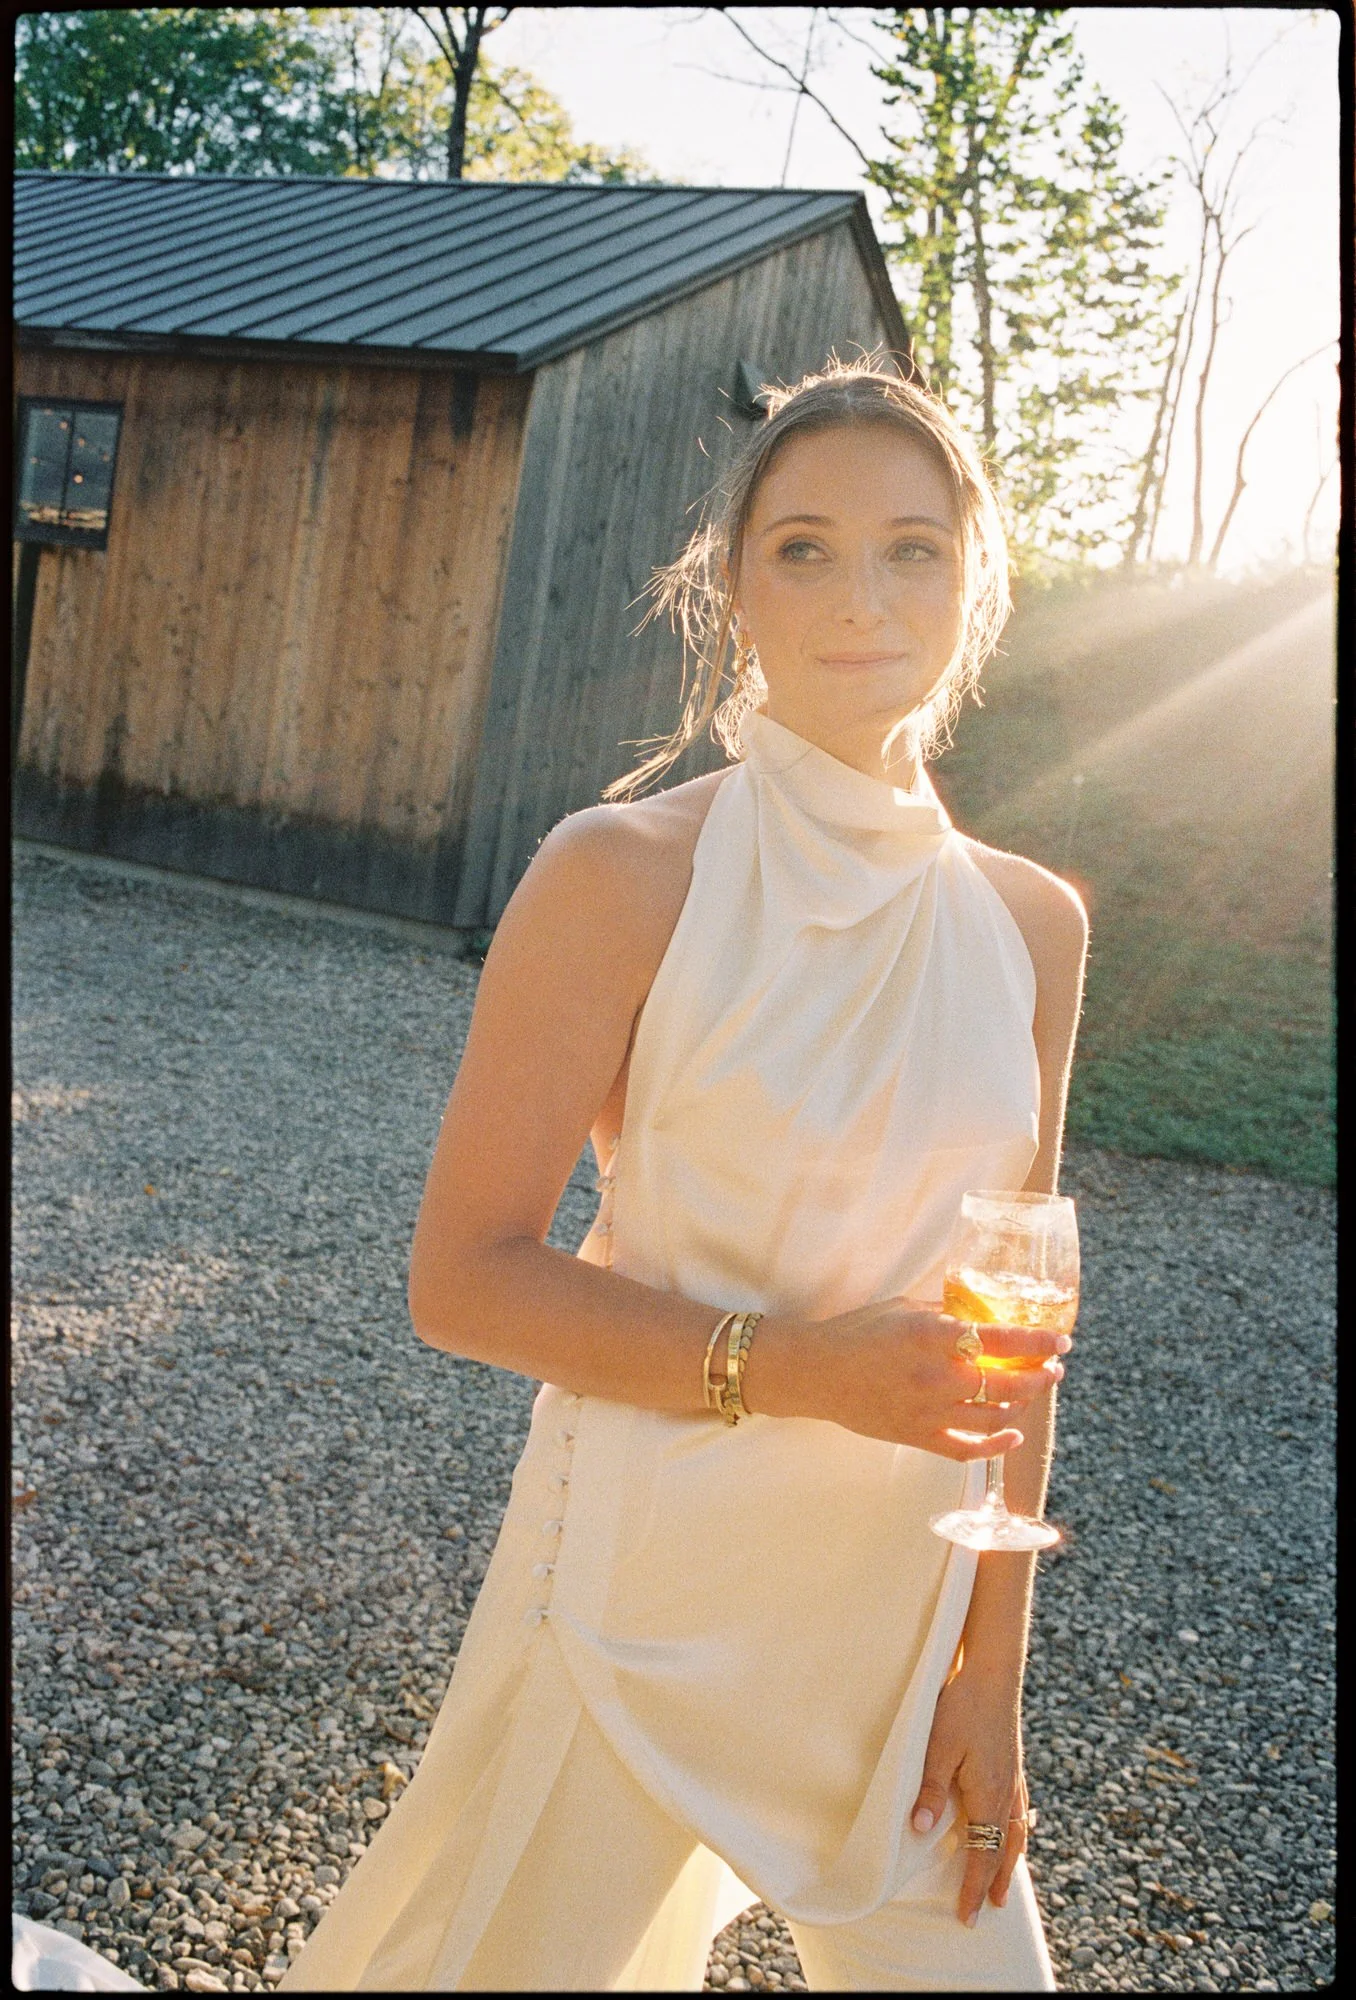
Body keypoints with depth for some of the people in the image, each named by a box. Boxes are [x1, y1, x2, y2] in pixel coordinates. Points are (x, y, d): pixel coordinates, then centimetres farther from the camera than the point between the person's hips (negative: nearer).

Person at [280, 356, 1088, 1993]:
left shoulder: (1030, 923, 0)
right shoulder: (622, 876, -15)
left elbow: (1013, 1331, 4)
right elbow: (461, 1277, -13)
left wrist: (991, 1669, 4)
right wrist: (783, 1366, -24)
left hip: (902, 1614, 5)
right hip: (641, 1599, -4)